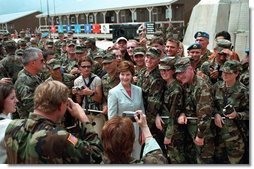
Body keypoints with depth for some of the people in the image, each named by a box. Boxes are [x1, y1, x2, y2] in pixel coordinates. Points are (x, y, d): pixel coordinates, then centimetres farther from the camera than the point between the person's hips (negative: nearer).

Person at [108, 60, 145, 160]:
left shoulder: (138, 90, 3)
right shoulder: (113, 92, -9)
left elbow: (142, 112, 10)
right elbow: (111, 117, -8)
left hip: (137, 133, 4)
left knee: (136, 159, 13)